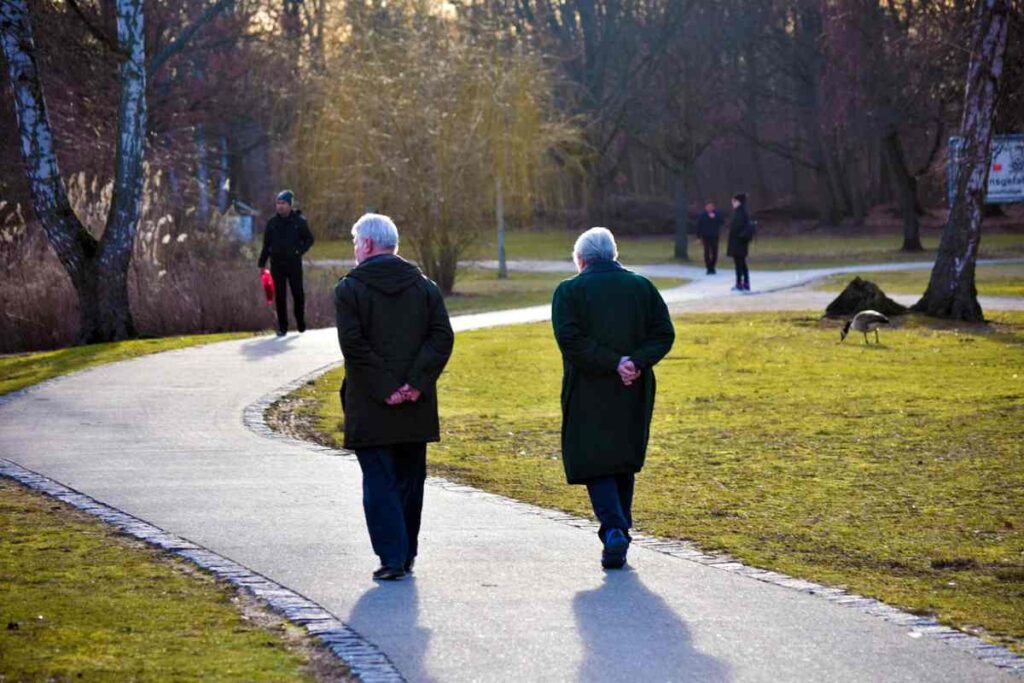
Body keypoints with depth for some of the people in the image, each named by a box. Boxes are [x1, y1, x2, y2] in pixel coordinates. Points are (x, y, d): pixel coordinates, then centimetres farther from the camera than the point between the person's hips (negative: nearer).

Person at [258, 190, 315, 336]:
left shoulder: (299, 221, 0)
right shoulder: (272, 222, 7)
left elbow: (309, 240, 7)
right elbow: (266, 244, 12)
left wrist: (300, 250, -10)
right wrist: (262, 263, 10)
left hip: (294, 263, -2)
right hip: (277, 264, 2)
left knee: (298, 293, 0)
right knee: (279, 296, 1)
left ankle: (300, 322, 20)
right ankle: (282, 327, 7)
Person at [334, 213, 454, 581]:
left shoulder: (350, 288, -5)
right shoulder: (424, 286, 7)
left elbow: (352, 344, -15)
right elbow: (442, 337, -3)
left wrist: (384, 388, -13)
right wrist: (416, 382, -8)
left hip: (370, 409, -4)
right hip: (416, 408, 4)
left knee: (379, 483, 0)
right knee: (410, 480, 15)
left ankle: (392, 557, -6)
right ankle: (407, 554, 20)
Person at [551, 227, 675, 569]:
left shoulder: (569, 291, -3)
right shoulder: (642, 287, 7)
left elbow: (570, 339, -16)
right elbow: (664, 333, -1)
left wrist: (613, 363, -16)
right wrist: (635, 362, -10)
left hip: (589, 395, -4)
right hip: (634, 395, 4)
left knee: (595, 464, 1)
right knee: (625, 464, 17)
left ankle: (614, 531, -17)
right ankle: (620, 533, 21)